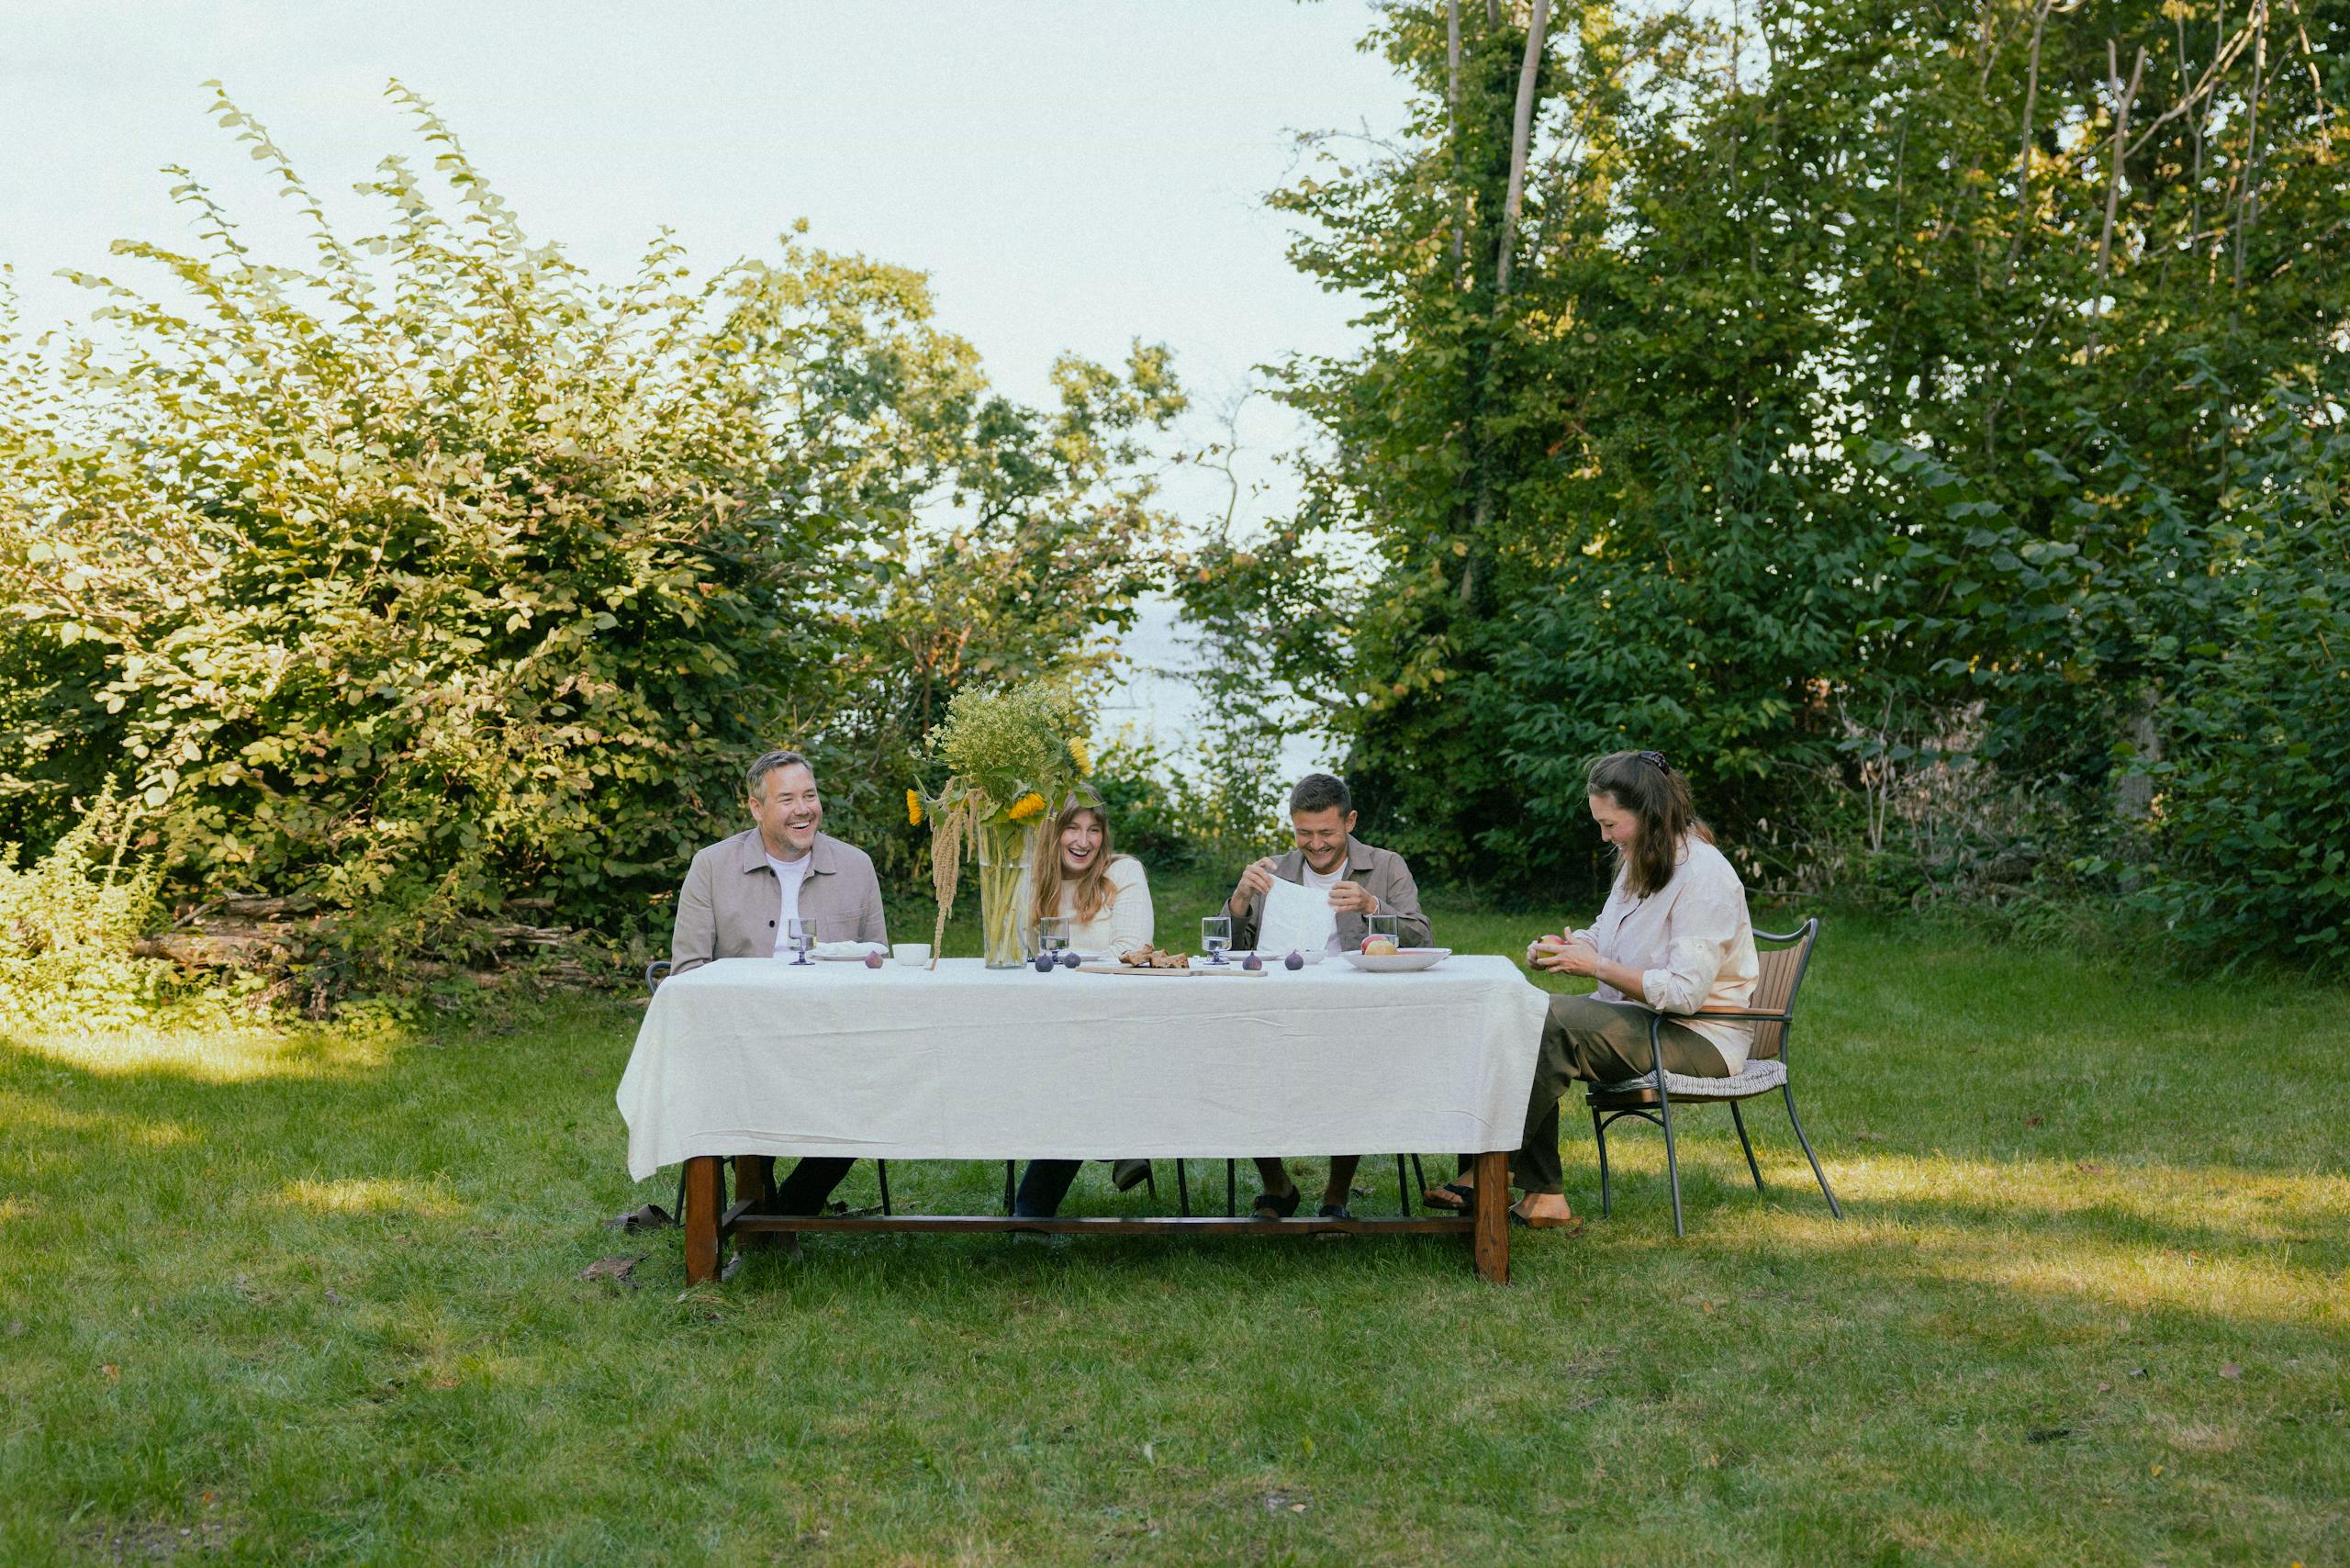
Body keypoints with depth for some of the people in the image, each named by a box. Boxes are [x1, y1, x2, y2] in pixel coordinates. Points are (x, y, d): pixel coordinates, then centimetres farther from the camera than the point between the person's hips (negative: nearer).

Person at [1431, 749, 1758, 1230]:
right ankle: (1544, 1197, -20)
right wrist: (1568, 946, 0)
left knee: (1556, 1023, -29)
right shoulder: (1639, 860, 11)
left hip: (1699, 1039, -9)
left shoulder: (1703, 874, -18)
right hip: (1643, 1019, 10)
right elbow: (1605, 936, 23)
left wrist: (1594, 965, -19)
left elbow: (1685, 992, -23)